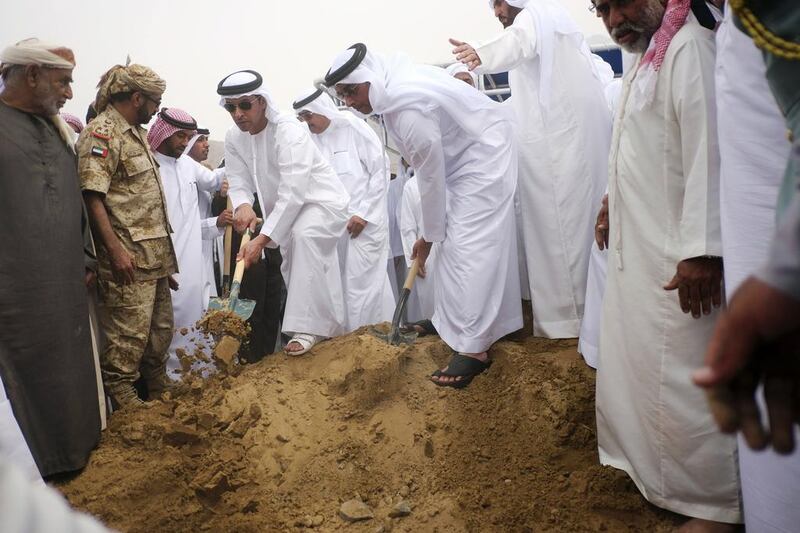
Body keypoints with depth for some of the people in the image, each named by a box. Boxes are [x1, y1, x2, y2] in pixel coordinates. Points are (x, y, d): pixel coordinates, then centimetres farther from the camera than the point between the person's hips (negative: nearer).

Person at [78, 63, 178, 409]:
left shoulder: (136, 132, 17)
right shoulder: (101, 133, -13)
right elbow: (92, 196, -20)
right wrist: (115, 248, -24)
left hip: (155, 251, 10)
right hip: (128, 254, -10)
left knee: (160, 325, 18)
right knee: (129, 329, -3)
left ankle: (158, 387, 32)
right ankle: (121, 397, 10)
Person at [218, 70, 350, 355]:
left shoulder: (289, 131, -29)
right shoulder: (234, 138, -7)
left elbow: (293, 192, -36)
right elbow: (239, 182, -9)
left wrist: (262, 239, -42)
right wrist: (243, 205, -35)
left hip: (321, 200, -8)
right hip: (286, 207, 8)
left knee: (303, 235, -35)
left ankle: (308, 327, -33)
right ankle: (327, 327, 33)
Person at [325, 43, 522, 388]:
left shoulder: (410, 108, -30)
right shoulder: (394, 83, -1)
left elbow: (432, 178, -21)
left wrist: (429, 237, -9)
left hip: (484, 155, -10)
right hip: (461, 155, 10)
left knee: (469, 246, -15)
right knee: (453, 241, 12)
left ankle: (474, 349, -16)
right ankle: (455, 322, 22)